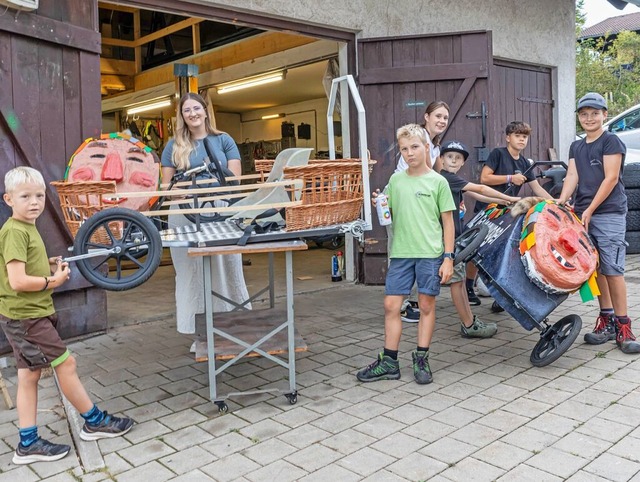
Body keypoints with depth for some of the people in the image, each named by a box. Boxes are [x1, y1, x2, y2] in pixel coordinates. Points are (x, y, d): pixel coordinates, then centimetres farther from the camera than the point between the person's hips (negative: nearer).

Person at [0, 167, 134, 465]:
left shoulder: (26, 228, 12)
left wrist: (48, 266, 8)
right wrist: (53, 281, -13)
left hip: (25, 315, 10)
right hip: (26, 316, -10)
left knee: (29, 375, 12)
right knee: (66, 364, 1)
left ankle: (28, 444, 19)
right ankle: (94, 422, 16)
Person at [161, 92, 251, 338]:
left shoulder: (223, 140, 9)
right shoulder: (174, 146, 10)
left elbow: (235, 178, 3)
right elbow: (168, 185, 6)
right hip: (186, 216, 1)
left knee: (226, 270, 5)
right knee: (192, 273, 4)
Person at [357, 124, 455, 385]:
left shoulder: (437, 182, -1)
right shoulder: (395, 180, 9)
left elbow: (448, 221, 0)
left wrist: (448, 257, -5)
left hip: (430, 254, -3)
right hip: (401, 252, 3)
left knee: (427, 305, 6)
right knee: (391, 305, 3)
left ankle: (421, 360, 19)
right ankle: (389, 362, 14)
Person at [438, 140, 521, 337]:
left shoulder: (452, 180, 16)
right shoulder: (446, 178, -14)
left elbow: (476, 195, 14)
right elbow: (480, 189, -15)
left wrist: (503, 201, 8)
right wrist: (509, 198, -11)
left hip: (456, 235, 10)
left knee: (460, 279, 13)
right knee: (456, 281, -3)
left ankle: (470, 321, 20)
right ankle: (469, 326, 4)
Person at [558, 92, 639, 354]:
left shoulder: (611, 141, -1)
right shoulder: (576, 147, 17)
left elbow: (611, 179, -8)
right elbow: (572, 177, 8)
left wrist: (590, 210, -12)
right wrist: (560, 203, -9)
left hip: (609, 214, -6)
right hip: (582, 214, 6)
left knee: (613, 269, -9)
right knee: (595, 268, 6)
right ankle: (607, 319, 15)